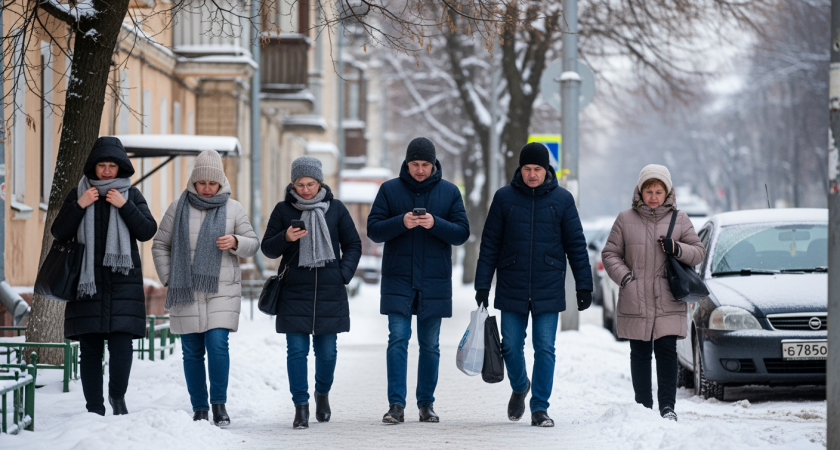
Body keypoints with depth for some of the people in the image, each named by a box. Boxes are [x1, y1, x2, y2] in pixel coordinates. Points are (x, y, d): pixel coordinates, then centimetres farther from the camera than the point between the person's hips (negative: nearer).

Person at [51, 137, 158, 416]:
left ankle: (117, 395, 7)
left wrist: (125, 206, -11)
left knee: (121, 342, -13)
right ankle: (95, 407, 5)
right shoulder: (78, 194, 9)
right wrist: (79, 206, -8)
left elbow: (147, 232, 0)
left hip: (123, 280, -1)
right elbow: (59, 233, 4)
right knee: (90, 348, -1)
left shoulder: (132, 195, 9)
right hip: (88, 282, 1)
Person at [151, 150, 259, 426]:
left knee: (217, 344, -15)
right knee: (192, 352, 4)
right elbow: (160, 246, 10)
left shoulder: (232, 208, 5)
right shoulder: (178, 208, 4)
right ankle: (199, 409, 11)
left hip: (222, 292, -1)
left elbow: (252, 244, 8)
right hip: (186, 293, 1)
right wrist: (169, 280, 1)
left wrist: (235, 242, -14)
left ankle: (219, 404, -6)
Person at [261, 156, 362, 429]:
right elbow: (268, 249, 7)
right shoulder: (283, 210, 4)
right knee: (297, 350, -4)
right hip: (295, 293, 0)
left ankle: (322, 393, 30)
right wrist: (285, 238, -13)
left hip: (329, 292, 1)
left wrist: (344, 274, -2)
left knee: (326, 350, 4)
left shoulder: (335, 209, 5)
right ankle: (301, 407, 2)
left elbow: (353, 244, 11)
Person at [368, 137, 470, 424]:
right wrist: (401, 222, -18)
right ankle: (396, 405, -7)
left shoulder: (449, 192, 5)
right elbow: (373, 230, -1)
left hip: (435, 282, 1)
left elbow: (462, 233, 0)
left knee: (430, 345, 6)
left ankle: (426, 404, 14)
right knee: (398, 340, -8)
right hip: (398, 280, -1)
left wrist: (435, 224, -18)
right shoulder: (390, 190, 3)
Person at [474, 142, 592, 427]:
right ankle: (520, 387, 33)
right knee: (511, 347, 5)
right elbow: (489, 244, 4)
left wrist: (584, 286, 2)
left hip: (548, 290, -1)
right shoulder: (504, 198, 1)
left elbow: (576, 244, 5)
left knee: (545, 349, -1)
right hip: (511, 289, 1)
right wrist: (482, 285, 0)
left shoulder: (562, 199, 1)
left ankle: (540, 408, 5)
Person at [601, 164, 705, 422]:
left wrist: (677, 249, -11)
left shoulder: (679, 219, 7)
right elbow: (610, 254, 8)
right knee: (640, 354, 4)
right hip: (635, 302, 0)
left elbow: (699, 252, 9)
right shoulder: (626, 220, 5)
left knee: (666, 351, -7)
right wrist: (624, 277, -8)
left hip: (669, 304, 0)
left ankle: (667, 406, -2)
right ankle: (643, 406, 11)